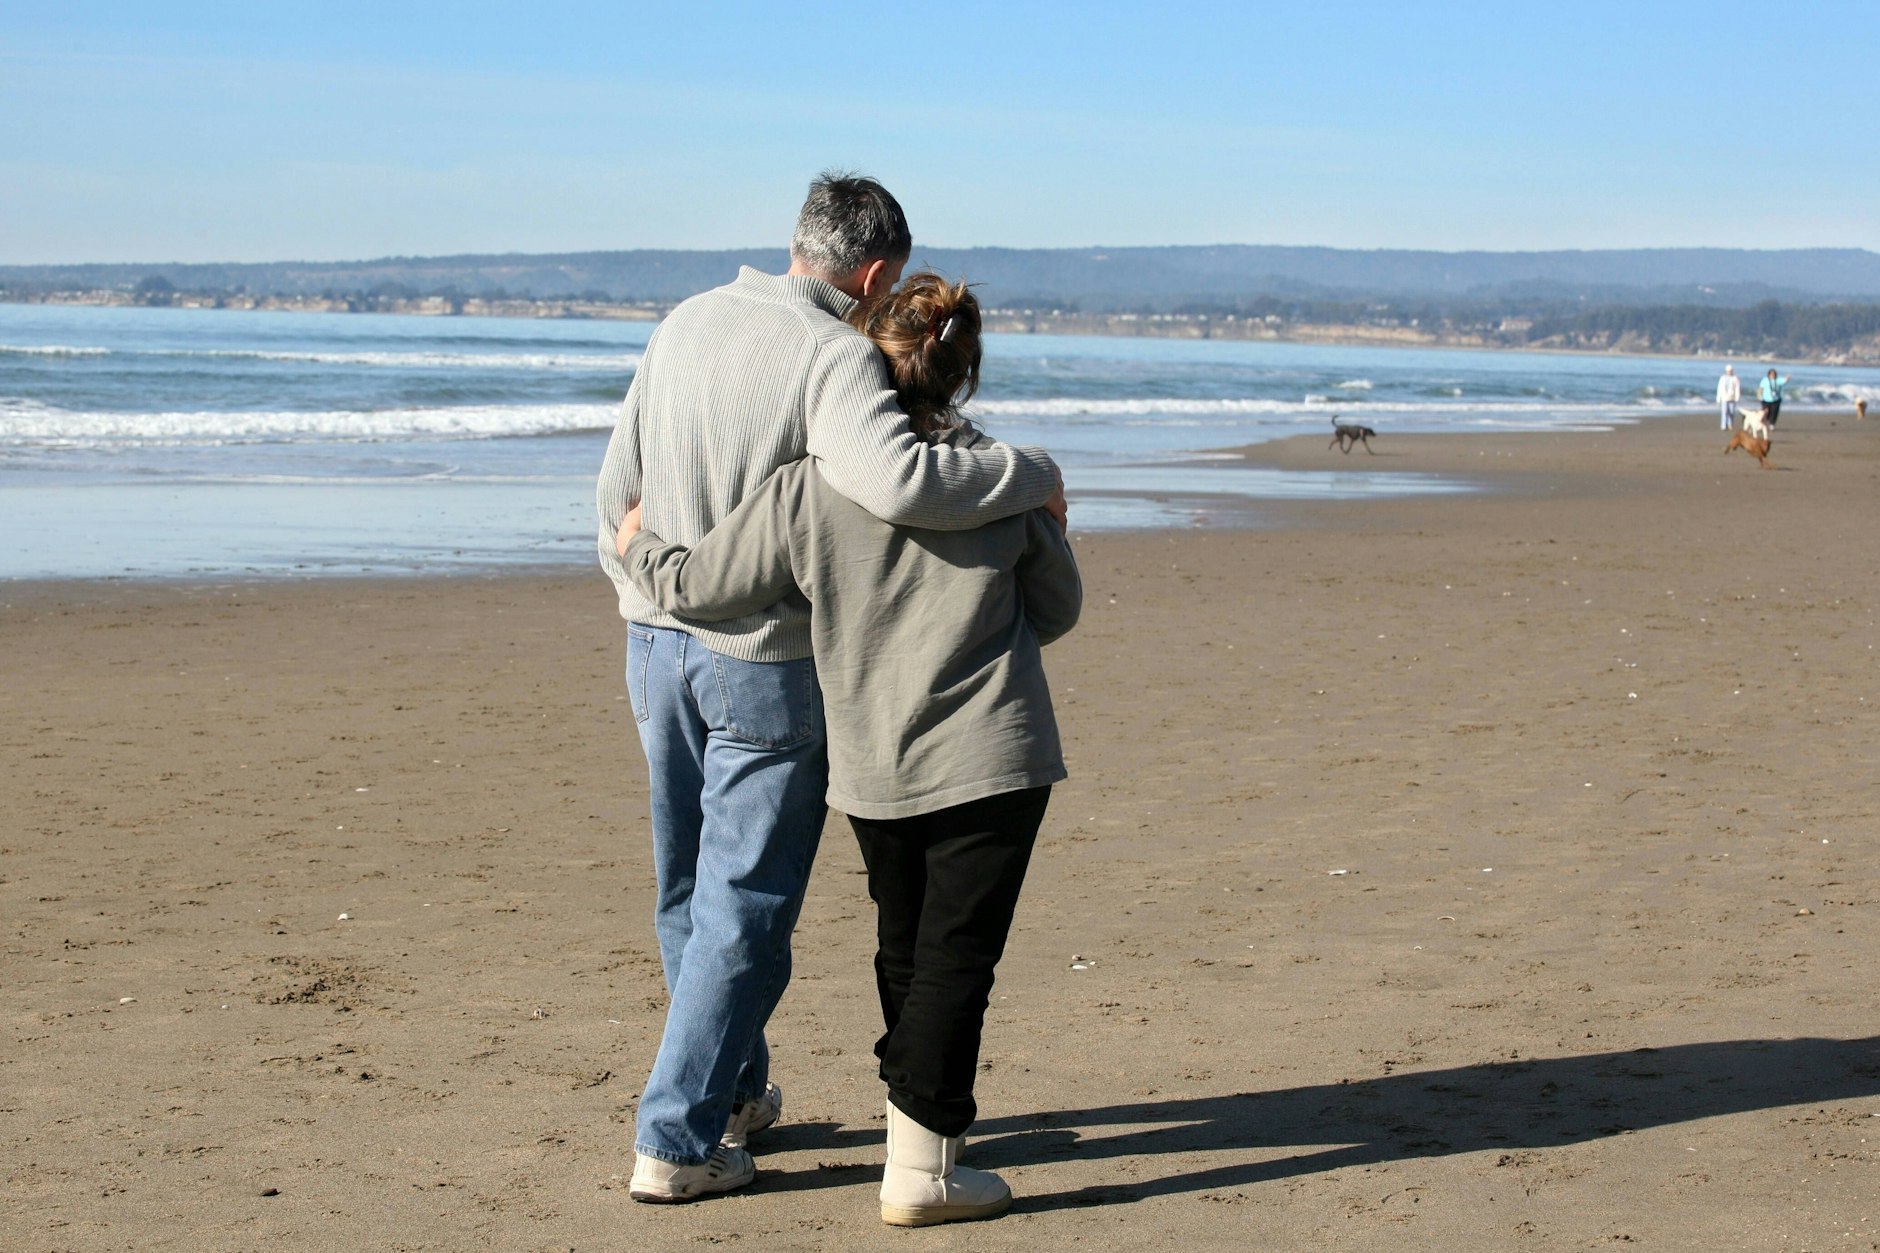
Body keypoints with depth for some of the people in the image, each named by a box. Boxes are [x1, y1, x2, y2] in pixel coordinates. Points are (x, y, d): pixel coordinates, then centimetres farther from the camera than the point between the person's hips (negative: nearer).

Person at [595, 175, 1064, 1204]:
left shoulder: (684, 325, 5)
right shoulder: (833, 358, -18)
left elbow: (619, 493, 12)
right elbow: (898, 481, -36)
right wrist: (1030, 476, -21)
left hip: (659, 645, 7)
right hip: (768, 665, -7)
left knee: (689, 892, 20)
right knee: (745, 910, 3)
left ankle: (734, 1093, 36)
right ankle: (676, 1141, 5)